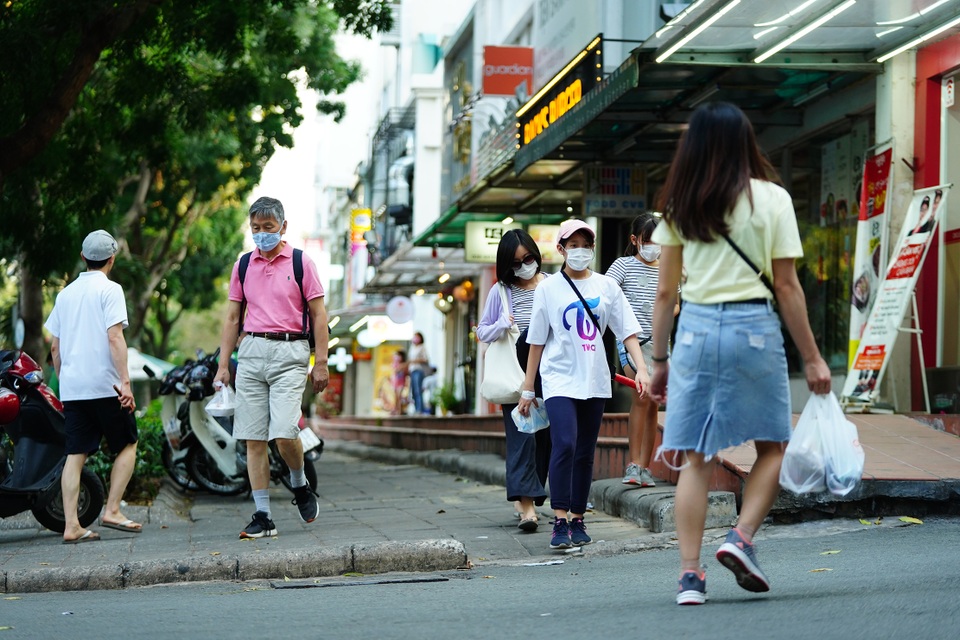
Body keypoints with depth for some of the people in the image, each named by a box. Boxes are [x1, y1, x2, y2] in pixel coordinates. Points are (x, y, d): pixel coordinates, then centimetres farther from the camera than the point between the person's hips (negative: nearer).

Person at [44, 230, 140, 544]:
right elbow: (114, 337, -15)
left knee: (76, 454, 3)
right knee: (127, 445, 8)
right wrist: (125, 382, -17)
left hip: (71, 388, 6)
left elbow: (55, 347, 16)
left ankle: (71, 525, -3)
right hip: (104, 385, -6)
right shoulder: (109, 289, -5)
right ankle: (112, 510, -2)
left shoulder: (66, 293, 15)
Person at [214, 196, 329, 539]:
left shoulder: (301, 262, 1)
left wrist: (321, 363, -5)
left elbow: (318, 315, 1)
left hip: (289, 352, -4)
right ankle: (263, 516, 4)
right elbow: (232, 318, 15)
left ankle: (300, 486, 14)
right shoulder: (243, 266, 12)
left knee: (284, 433, -16)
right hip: (251, 352, 4)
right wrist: (223, 365, 10)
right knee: (253, 439, 0)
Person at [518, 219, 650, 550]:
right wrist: (527, 388, 4)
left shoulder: (606, 286, 7)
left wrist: (641, 368, -9)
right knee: (564, 444, -19)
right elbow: (537, 341, 4)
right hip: (560, 378, -3)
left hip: (595, 381, 3)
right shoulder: (548, 288, 1)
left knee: (585, 453, 7)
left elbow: (628, 331, 6)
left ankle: (577, 520, 17)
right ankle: (560, 522, -19)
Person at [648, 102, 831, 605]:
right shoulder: (771, 199, -1)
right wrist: (812, 358, 4)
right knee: (772, 445, 14)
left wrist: (659, 360, 16)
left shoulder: (678, 205, 7)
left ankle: (689, 574, 0)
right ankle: (741, 538, -6)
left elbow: (665, 291, 7)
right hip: (753, 326, -2)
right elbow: (786, 287, -2)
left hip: (695, 328, 3)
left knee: (694, 456, 5)